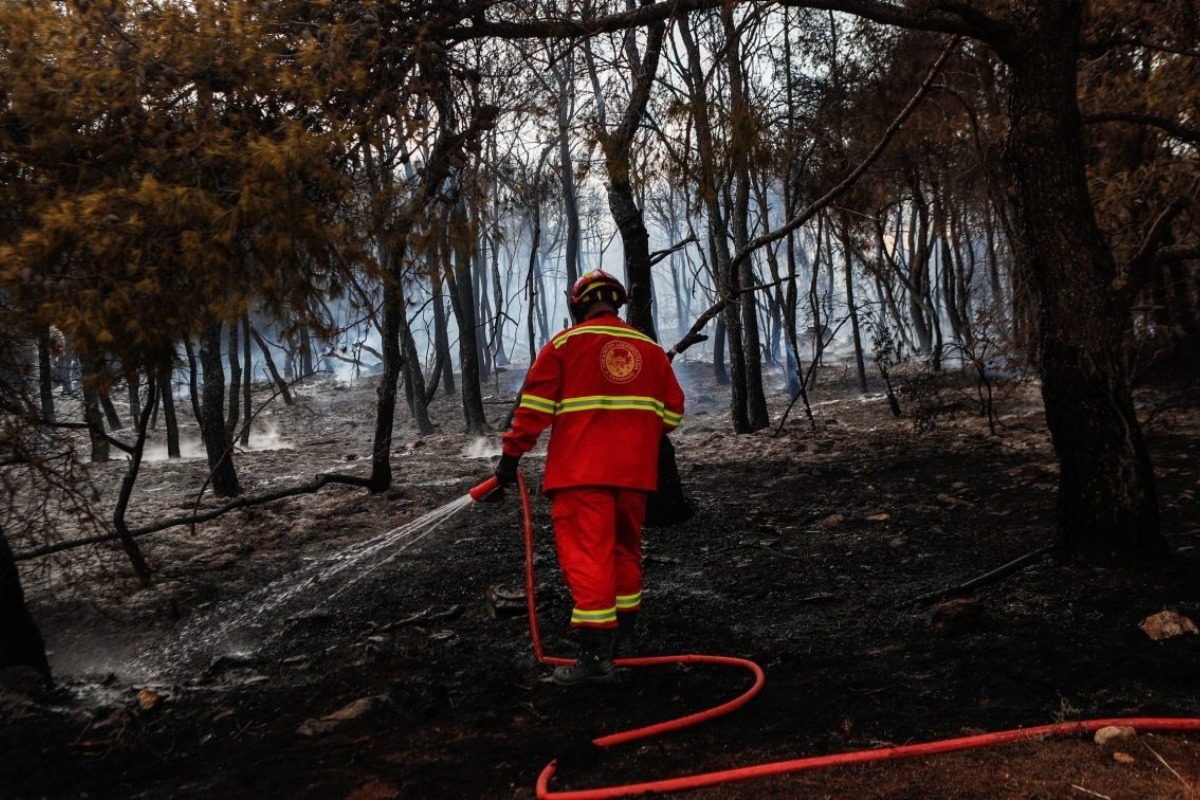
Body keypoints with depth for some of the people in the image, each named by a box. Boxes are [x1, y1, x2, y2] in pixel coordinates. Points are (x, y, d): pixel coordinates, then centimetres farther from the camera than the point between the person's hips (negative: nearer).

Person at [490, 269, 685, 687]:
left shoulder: (564, 344, 0)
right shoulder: (651, 349, 11)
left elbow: (534, 407, -5)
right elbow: (671, 412, 12)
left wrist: (511, 455, 0)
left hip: (580, 471, -5)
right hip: (634, 472, 5)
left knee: (586, 554, -6)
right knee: (625, 548, 20)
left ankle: (596, 654, -11)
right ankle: (624, 633, 32)